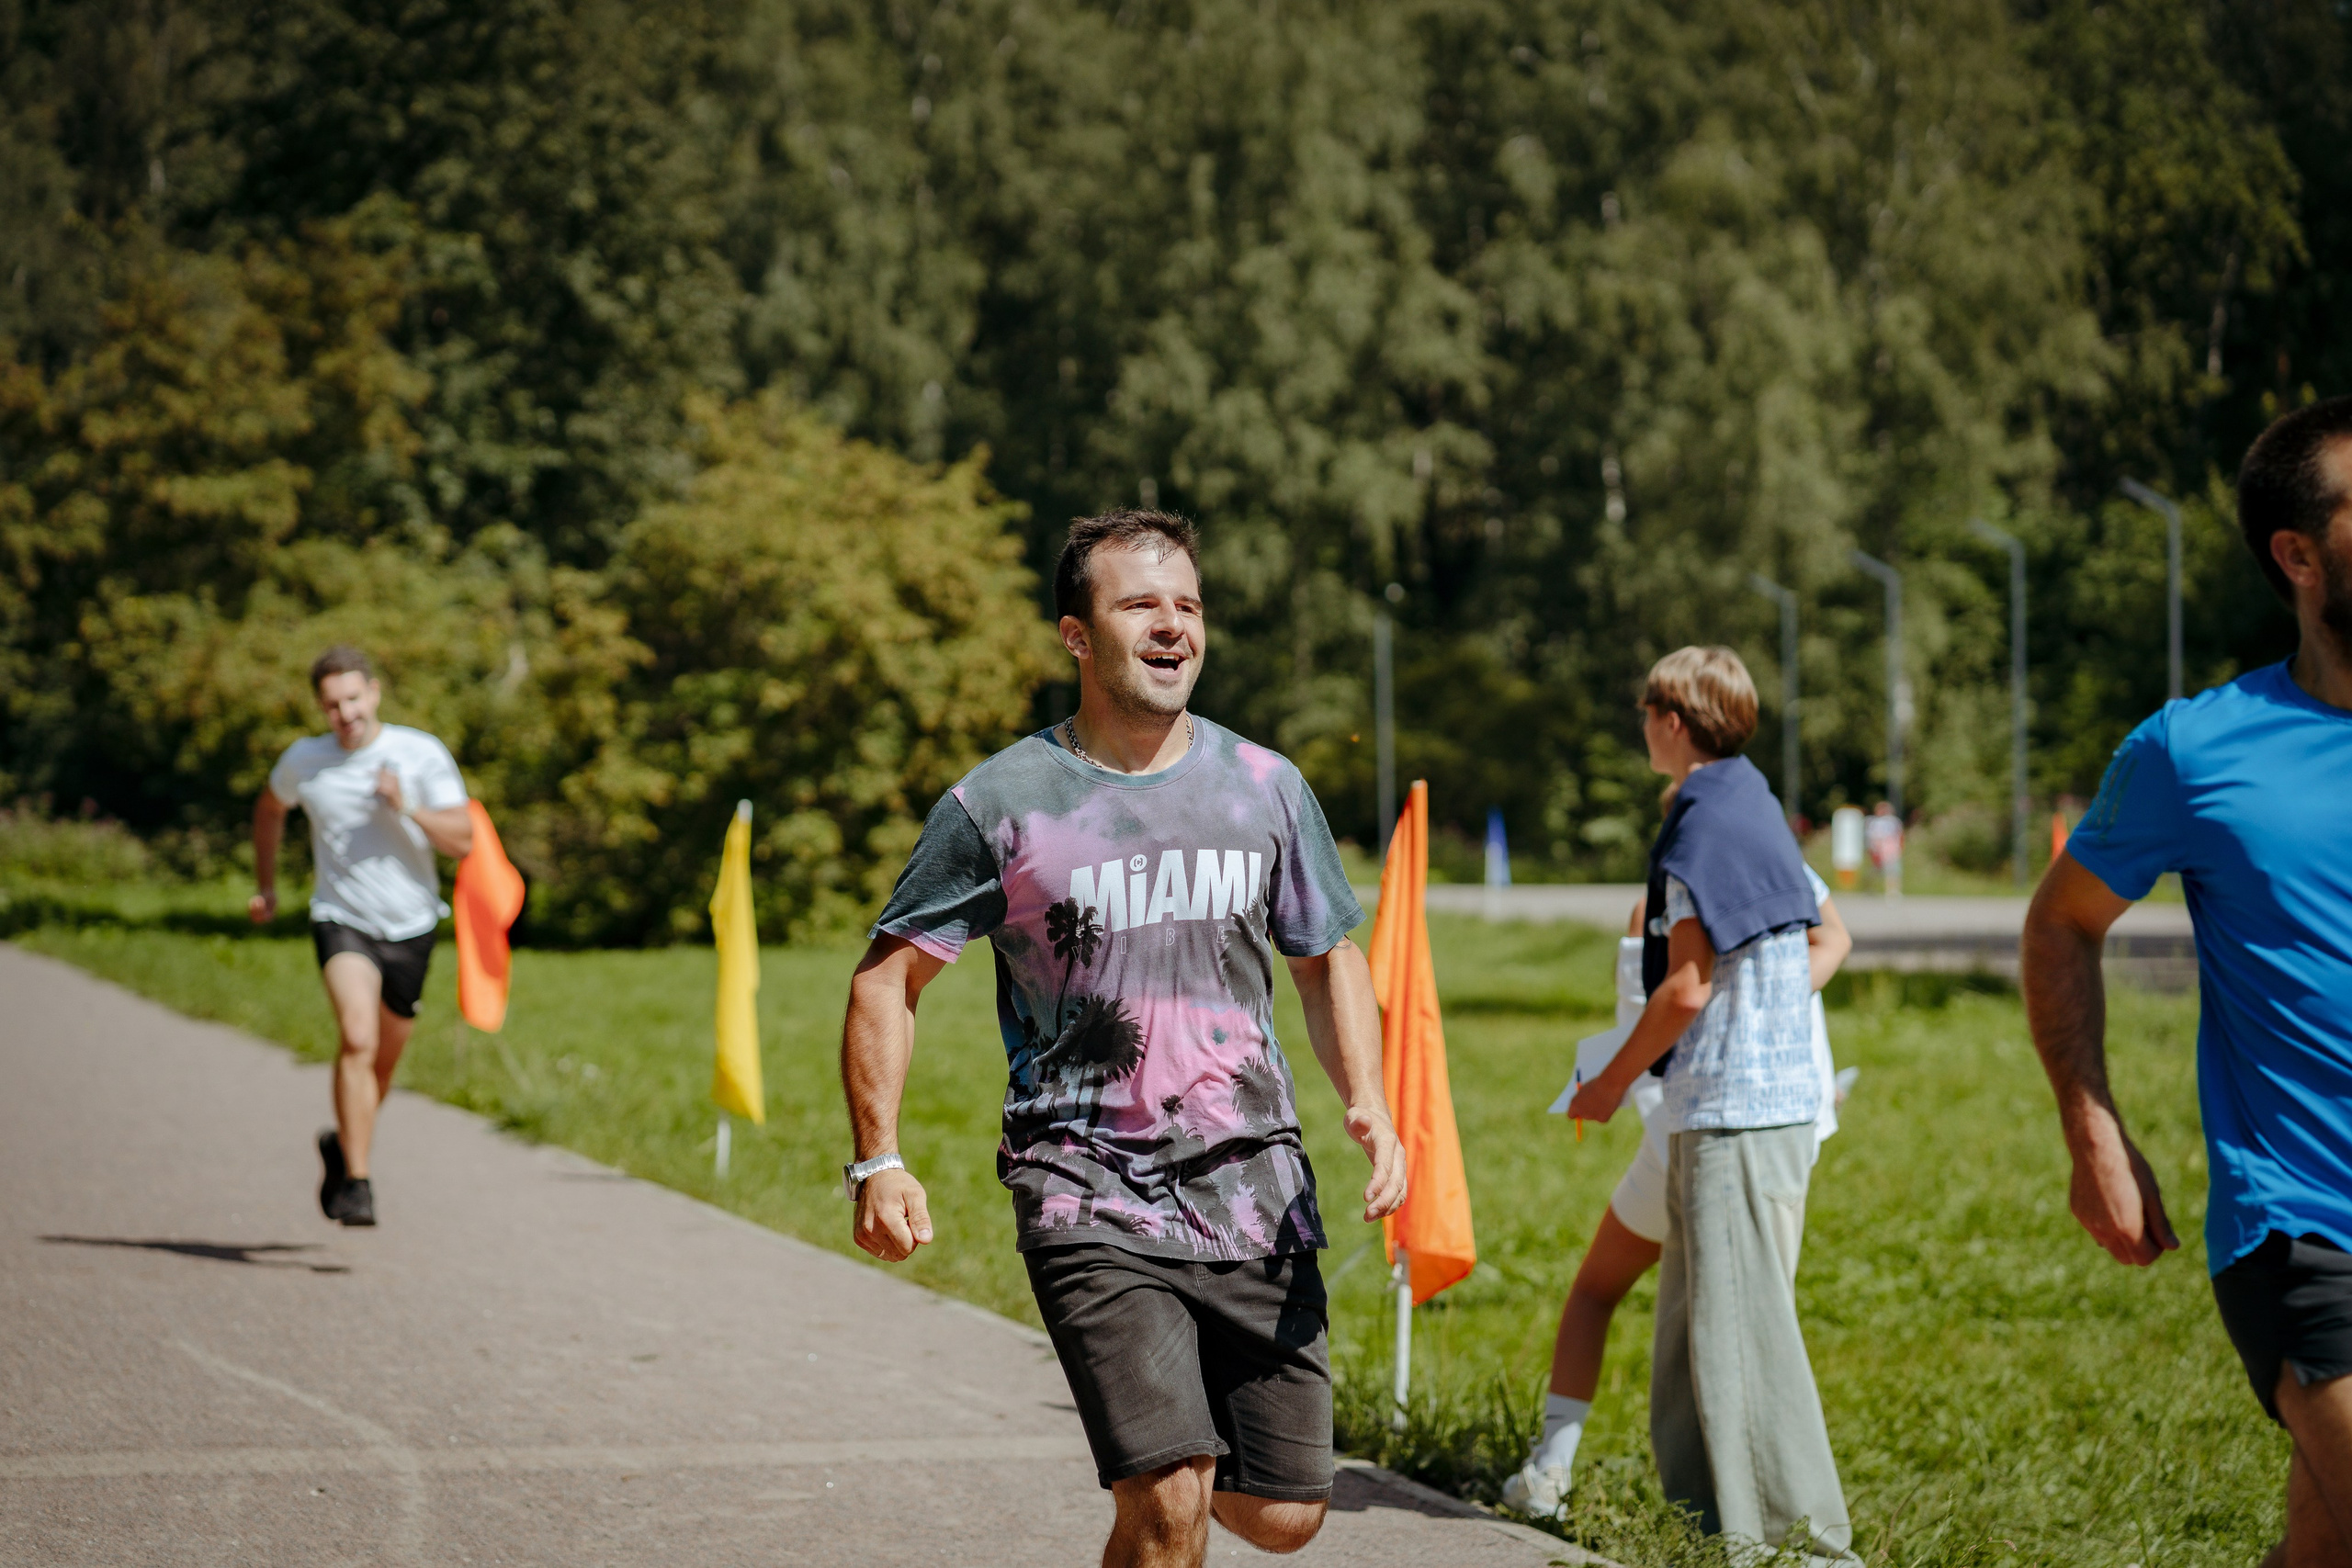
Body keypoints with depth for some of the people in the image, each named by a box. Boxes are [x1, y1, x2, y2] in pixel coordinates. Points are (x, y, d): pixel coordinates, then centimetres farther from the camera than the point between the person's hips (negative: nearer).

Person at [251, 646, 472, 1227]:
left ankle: (343, 1144, 44)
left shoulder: (422, 754, -8)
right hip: (341, 920, -2)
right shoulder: (304, 761, -3)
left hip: (409, 927, 2)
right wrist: (265, 885, 22)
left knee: (384, 1061, 14)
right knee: (358, 1039, -25)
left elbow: (463, 841, -11)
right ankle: (355, 1183, -25)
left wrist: (406, 809, -26)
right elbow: (270, 808, 20)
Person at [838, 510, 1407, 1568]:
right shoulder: (1001, 804, -3)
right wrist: (878, 1161, -8)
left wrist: (1368, 1104, 1)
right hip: (1090, 1198, -4)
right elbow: (889, 976, 3)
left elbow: (1328, 959, 19)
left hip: (1255, 1198, 4)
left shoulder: (1266, 789, 7)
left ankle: (1153, 1471, 39)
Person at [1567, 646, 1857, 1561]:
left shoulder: (1708, 825, -13)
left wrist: (1615, 1081, -3)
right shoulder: (1755, 809, 16)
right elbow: (1806, 959, 21)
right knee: (1693, 1327, 13)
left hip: (1736, 1114, -10)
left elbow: (1685, 989, -16)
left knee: (1741, 1329, -8)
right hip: (1766, 1098, 10)